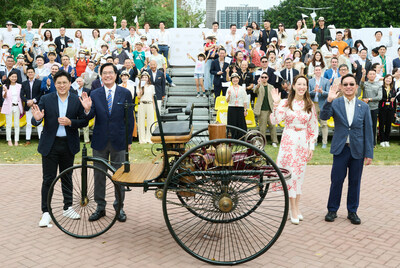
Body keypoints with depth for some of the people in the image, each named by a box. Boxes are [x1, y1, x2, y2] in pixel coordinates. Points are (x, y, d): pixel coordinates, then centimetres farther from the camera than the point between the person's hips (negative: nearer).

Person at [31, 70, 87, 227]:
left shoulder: (76, 101, 1)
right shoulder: (46, 99, -1)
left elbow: (84, 121, 0)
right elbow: (35, 122, -2)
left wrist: (70, 122, -17)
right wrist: (37, 118, -26)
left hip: (68, 144, 1)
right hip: (50, 144, -1)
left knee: (67, 177, 14)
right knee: (48, 179, 2)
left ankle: (68, 208, 27)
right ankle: (46, 212, 11)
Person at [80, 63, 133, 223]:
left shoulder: (125, 93, -1)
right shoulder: (94, 94, 2)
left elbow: (129, 118, 0)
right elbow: (91, 116, -5)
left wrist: (129, 140, -1)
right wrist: (87, 109, -28)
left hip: (119, 142, -1)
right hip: (100, 141, 2)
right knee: (99, 175, 10)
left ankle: (119, 207, 22)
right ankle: (100, 207, 23)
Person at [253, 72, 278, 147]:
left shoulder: (271, 87, 12)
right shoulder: (259, 86, 2)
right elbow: (255, 91, -22)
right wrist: (258, 84, -42)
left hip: (270, 110, 3)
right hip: (262, 110, -3)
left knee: (272, 125, 4)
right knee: (262, 127, 0)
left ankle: (274, 141, 13)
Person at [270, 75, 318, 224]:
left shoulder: (310, 106, 7)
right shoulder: (285, 103, 0)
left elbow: (313, 129, 8)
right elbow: (274, 121, -11)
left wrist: (311, 147, 4)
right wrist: (276, 104, -20)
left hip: (303, 142, 2)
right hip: (288, 141, -2)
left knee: (300, 173, 6)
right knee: (290, 173, -3)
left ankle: (296, 208, 17)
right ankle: (293, 210, 4)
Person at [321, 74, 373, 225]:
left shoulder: (363, 107, 4)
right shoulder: (335, 103, 0)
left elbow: (368, 131, 4)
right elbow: (324, 117, -17)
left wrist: (369, 153, 1)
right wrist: (329, 101, -31)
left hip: (358, 150, 2)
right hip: (341, 148, -2)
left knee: (355, 182, 10)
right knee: (336, 181, 2)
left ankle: (352, 212, 24)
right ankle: (332, 210, 18)